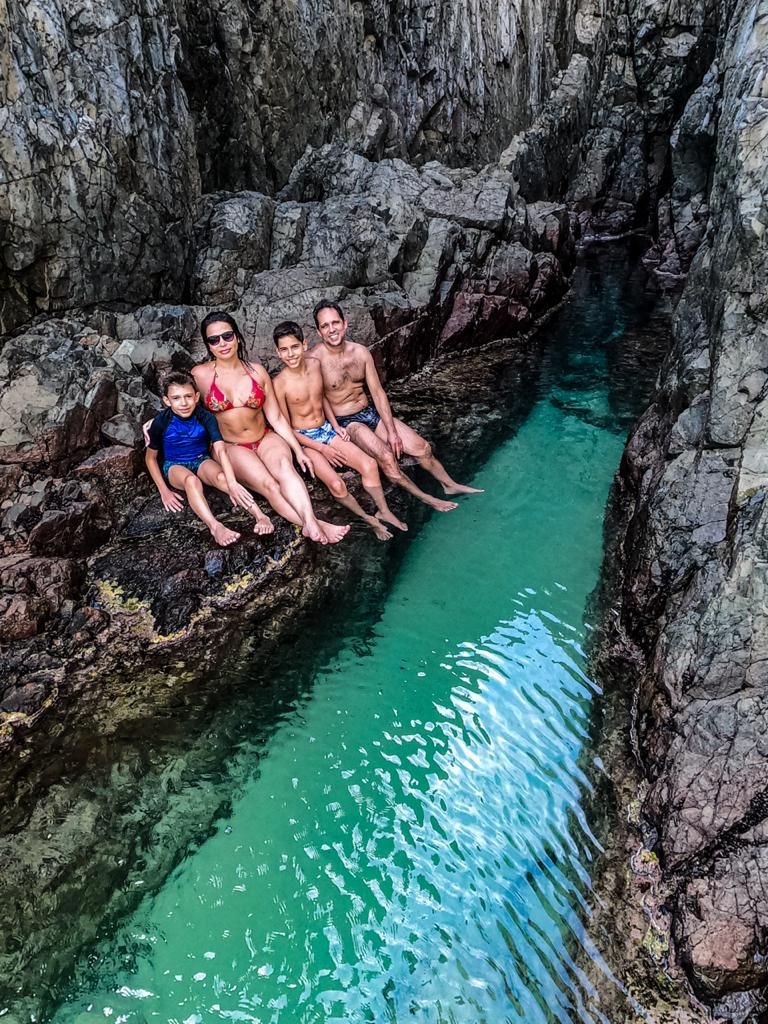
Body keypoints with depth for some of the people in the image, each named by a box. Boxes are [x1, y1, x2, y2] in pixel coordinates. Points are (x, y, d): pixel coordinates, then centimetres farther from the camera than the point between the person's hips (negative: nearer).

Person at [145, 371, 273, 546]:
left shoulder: (206, 417, -17)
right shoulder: (161, 422, -17)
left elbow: (220, 450, -29)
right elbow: (150, 457, -4)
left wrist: (232, 484, -43)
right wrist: (164, 490, -14)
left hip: (201, 460, 1)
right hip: (174, 466, -1)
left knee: (221, 476, -33)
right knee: (191, 480, -37)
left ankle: (260, 515, -47)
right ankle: (216, 527, -59)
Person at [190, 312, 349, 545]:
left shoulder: (257, 371, 3)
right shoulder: (200, 374, -5)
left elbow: (276, 417, 4)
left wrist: (298, 450, -1)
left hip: (265, 438, 2)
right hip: (232, 447, -1)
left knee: (284, 464, -34)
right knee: (269, 485, -31)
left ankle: (311, 523, -52)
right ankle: (315, 525, -42)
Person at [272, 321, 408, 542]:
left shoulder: (316, 364, -3)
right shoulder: (280, 383, -19)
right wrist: (321, 449, -15)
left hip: (326, 430, 5)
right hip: (304, 440, -5)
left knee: (369, 464, -12)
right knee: (337, 485, -23)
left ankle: (384, 512, 7)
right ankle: (368, 519, 0)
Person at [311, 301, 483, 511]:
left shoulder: (361, 352, -3)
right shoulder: (315, 359, -18)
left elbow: (378, 392, -2)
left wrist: (392, 431, -7)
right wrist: (336, 428, -21)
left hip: (370, 411, 5)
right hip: (345, 421, -5)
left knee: (422, 447, 1)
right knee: (386, 456, -28)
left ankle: (450, 485, 26)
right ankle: (425, 498, -6)